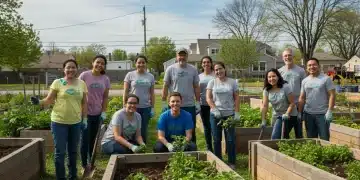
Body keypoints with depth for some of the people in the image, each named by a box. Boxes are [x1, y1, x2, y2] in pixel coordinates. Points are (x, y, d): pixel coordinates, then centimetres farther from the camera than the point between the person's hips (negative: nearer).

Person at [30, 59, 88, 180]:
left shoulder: (81, 83, 4)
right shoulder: (57, 82, -5)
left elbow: (84, 103, 9)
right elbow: (49, 100, -5)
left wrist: (85, 119, 5)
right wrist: (39, 102, -24)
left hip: (76, 122, 3)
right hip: (59, 122, -3)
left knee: (73, 151, 15)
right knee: (60, 152, 2)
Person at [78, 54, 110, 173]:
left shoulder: (105, 79, 3)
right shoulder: (84, 75, -8)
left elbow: (105, 97, 8)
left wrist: (104, 112, 2)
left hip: (97, 114, 4)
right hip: (85, 113, -4)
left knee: (93, 139, 13)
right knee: (85, 139, 0)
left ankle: (90, 162, 28)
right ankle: (84, 164, 14)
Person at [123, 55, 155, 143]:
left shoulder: (150, 76, 7)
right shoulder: (130, 75, 0)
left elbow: (152, 93, 9)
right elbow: (125, 92, 0)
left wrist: (152, 107, 5)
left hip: (146, 107, 2)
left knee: (143, 130, 10)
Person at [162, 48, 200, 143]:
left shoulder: (193, 69, 4)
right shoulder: (170, 69, 0)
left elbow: (196, 87, 7)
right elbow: (165, 86, 1)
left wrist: (198, 102, 3)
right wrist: (164, 102, -2)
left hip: (190, 105, 1)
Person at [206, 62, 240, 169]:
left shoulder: (232, 82, 5)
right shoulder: (212, 82, 4)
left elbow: (236, 98, 4)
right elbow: (208, 98, 0)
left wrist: (237, 112, -5)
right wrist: (215, 109, -13)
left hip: (230, 114, 0)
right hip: (215, 114, 1)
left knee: (230, 139, 1)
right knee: (216, 139, 8)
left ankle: (231, 163, 13)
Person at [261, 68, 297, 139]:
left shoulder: (285, 87, -14)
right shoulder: (266, 90, -3)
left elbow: (292, 103, -14)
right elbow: (264, 106, -7)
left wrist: (287, 114, -26)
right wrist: (263, 121, -11)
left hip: (289, 115, -4)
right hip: (277, 116, 4)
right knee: (274, 137, 4)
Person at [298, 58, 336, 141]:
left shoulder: (326, 79, -4)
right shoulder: (304, 81, 9)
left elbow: (332, 95, -8)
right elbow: (302, 98, 12)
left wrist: (329, 111, -15)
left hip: (322, 114, -4)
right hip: (308, 114, 4)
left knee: (324, 139, 2)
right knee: (310, 139, 13)